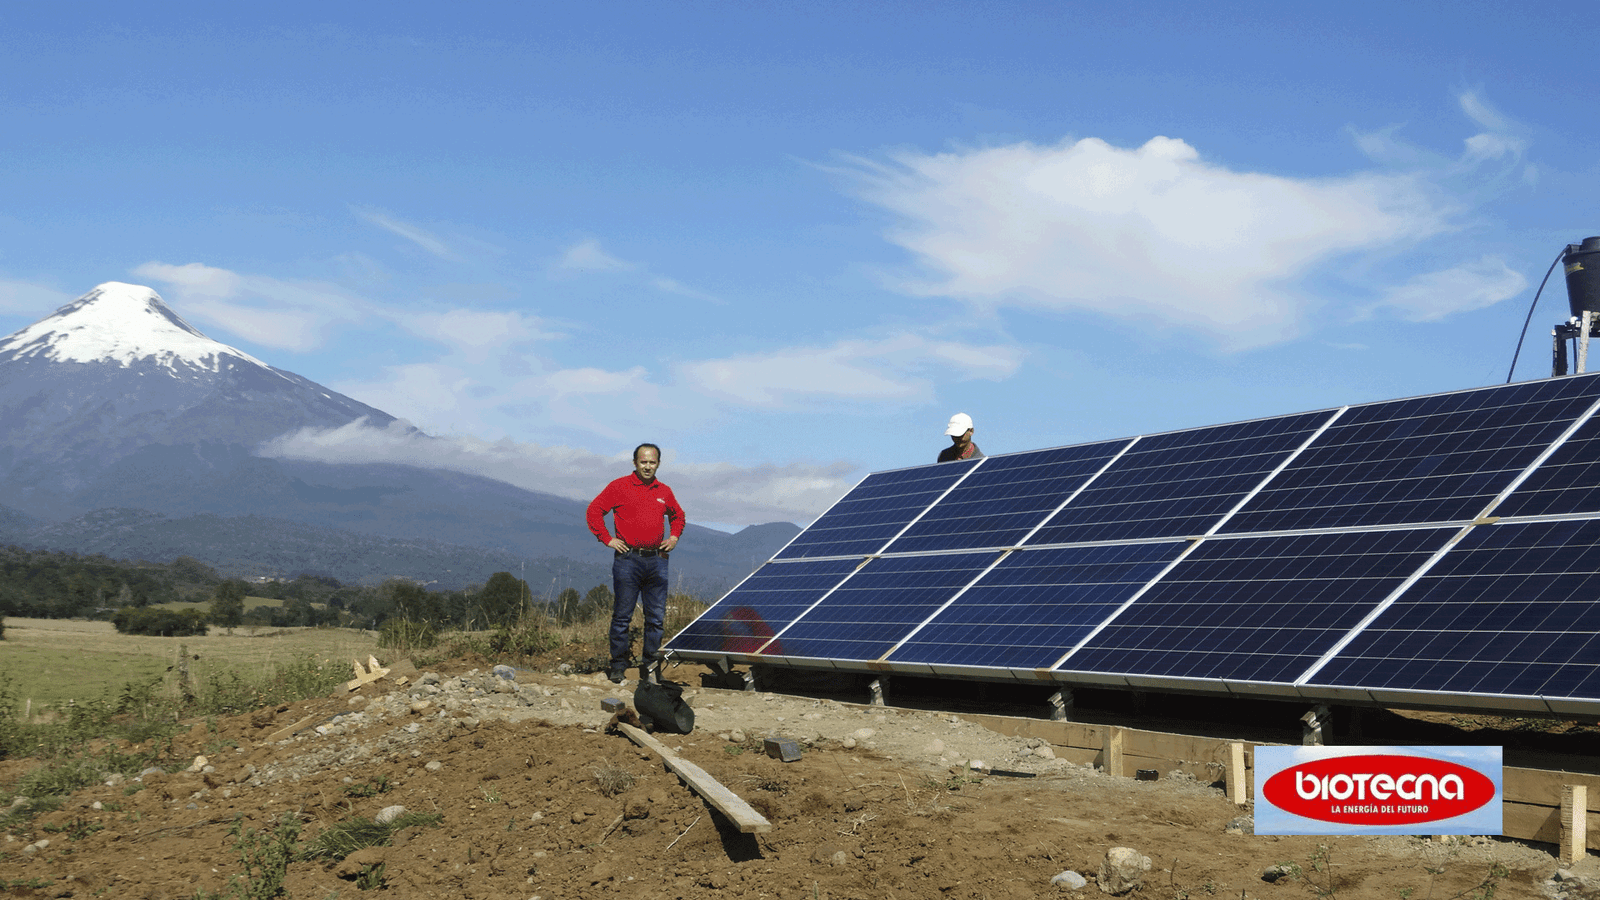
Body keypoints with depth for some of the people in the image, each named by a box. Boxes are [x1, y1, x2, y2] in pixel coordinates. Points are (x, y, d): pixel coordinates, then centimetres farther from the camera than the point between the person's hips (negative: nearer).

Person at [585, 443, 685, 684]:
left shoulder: (664, 492, 13)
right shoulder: (619, 487, 0)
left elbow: (678, 515, 32)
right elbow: (594, 511, 2)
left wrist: (674, 537, 16)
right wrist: (607, 539, -3)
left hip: (657, 561, 4)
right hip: (628, 559, -4)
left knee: (656, 617, 4)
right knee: (622, 616, -1)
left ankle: (650, 667, 11)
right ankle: (618, 667, 6)